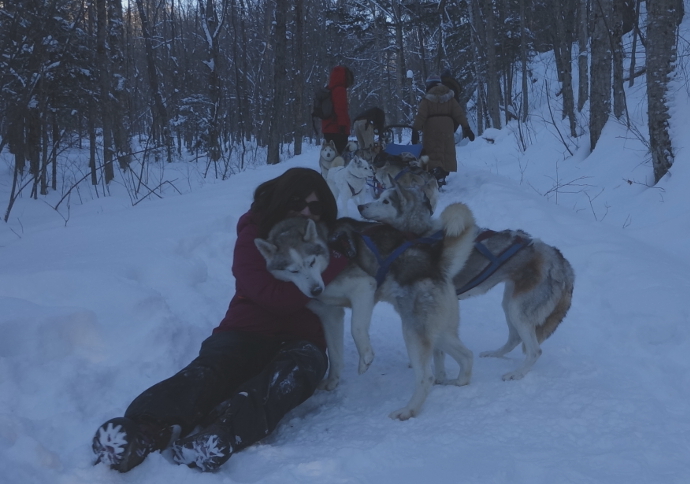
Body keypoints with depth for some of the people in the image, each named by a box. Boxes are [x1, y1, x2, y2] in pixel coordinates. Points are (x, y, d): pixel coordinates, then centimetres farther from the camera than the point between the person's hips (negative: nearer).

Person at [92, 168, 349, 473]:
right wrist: (334, 267, -19)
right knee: (210, 367, -34)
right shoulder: (254, 237, -2)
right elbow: (275, 298, -15)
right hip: (247, 332, -1)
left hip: (301, 342, 1)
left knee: (297, 367, -37)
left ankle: (222, 433, -63)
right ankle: (144, 429, -63)